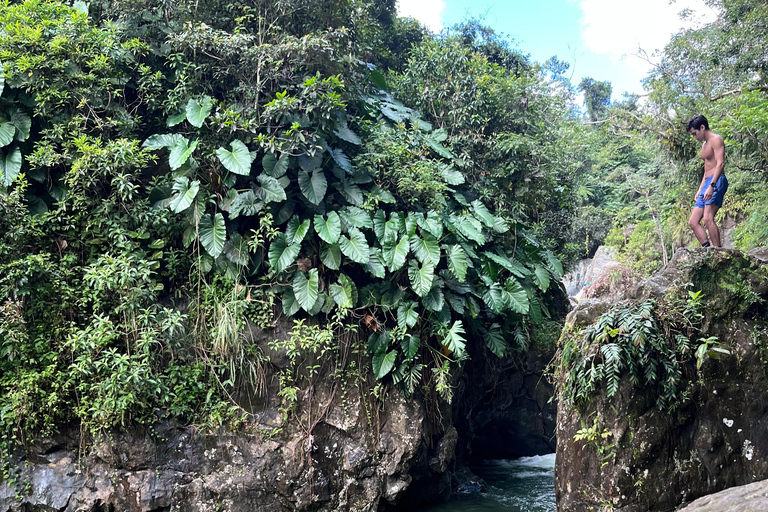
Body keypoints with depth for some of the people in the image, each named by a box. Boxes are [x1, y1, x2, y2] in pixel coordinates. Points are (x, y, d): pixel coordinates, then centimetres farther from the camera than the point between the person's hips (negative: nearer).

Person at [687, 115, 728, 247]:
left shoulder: (716, 140, -5)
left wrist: (711, 186, -26)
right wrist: (700, 189, 23)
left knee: (708, 219, -23)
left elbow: (720, 164, -17)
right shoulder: (704, 144, 24)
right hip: (708, 183, 10)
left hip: (717, 182, -10)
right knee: (693, 222, 2)